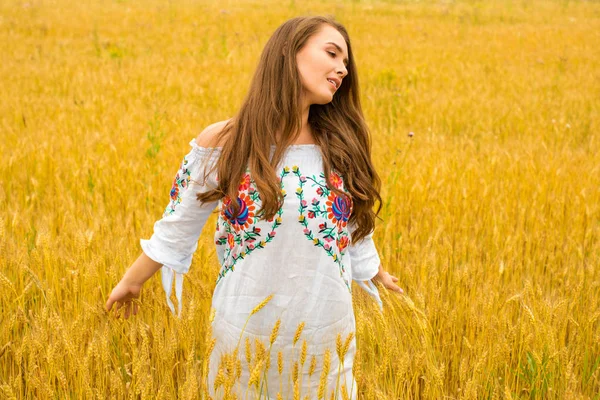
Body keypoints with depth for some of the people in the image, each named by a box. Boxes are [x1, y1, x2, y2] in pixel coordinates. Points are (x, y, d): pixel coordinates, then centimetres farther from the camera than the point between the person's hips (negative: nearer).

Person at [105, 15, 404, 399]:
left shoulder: (342, 148, -2)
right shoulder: (221, 142, -9)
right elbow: (177, 227, 4)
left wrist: (379, 276, 29)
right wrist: (132, 281, 14)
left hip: (325, 340, 2)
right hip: (243, 337, -2)